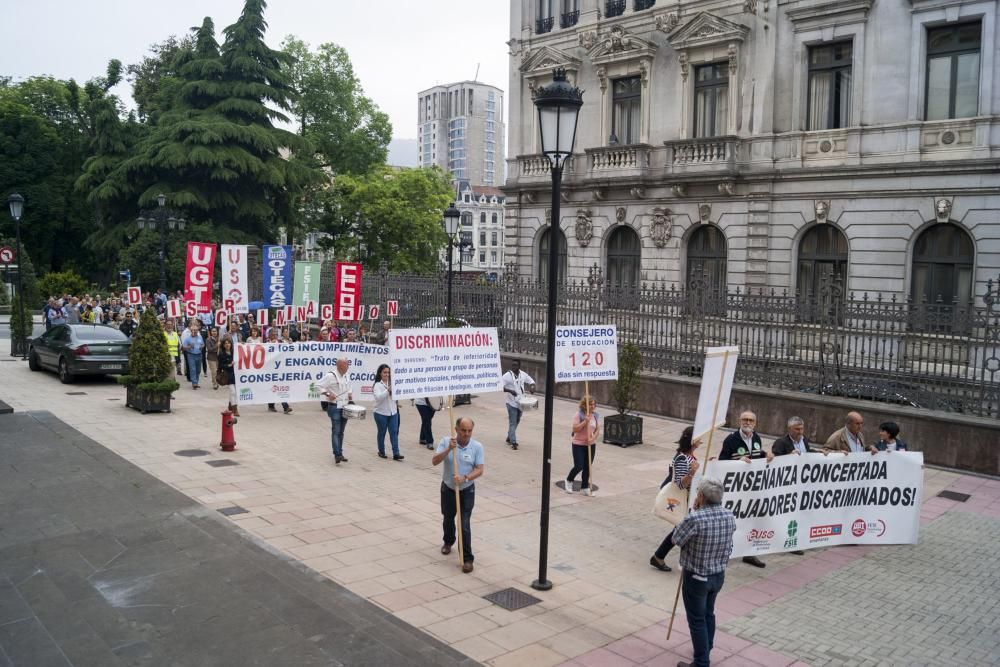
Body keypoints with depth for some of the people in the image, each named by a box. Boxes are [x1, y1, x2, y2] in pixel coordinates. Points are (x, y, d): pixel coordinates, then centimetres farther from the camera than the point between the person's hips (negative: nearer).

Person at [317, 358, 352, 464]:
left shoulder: (345, 376, 11)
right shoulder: (330, 376, -12)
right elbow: (319, 385, -11)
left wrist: (349, 393, 10)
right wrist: (328, 394, -18)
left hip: (345, 407, 7)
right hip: (335, 407, -7)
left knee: (341, 432, 12)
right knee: (336, 431, -11)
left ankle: (340, 454, 18)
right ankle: (337, 455, -14)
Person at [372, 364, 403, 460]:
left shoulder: (392, 383, 5)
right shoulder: (377, 385, -7)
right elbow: (378, 397, -22)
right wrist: (388, 390, -31)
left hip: (393, 412, 3)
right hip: (381, 413, -3)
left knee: (394, 432, -3)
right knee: (382, 433, 8)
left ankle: (396, 454, -5)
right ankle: (381, 452, 24)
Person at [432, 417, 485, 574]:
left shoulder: (477, 446, -14)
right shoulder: (446, 442, -12)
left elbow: (479, 470, -15)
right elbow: (434, 461, -20)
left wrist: (465, 478, -31)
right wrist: (448, 449, -34)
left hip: (467, 490, -2)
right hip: (448, 488, 2)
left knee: (465, 524, -9)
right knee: (448, 519, 22)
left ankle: (467, 558, 0)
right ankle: (448, 542, 51)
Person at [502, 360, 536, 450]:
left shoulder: (523, 375, 3)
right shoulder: (507, 376, -12)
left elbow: (531, 381, 17)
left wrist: (532, 387, -7)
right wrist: (510, 391, -30)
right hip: (512, 403, -6)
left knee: (516, 422, 16)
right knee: (512, 423, -6)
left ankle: (509, 438, 32)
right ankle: (513, 442, -7)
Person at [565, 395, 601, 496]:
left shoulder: (596, 416, 4)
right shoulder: (579, 415, -11)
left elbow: (598, 429, 0)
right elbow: (575, 429, -16)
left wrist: (593, 438, -18)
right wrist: (585, 421, -25)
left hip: (591, 445, 5)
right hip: (578, 444, -5)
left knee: (587, 467, 9)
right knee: (579, 466, -7)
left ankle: (585, 487, 22)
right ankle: (569, 480, 22)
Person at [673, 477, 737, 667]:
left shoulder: (695, 519, -29)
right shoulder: (729, 516, -8)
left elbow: (676, 539, -12)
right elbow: (729, 547, 5)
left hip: (696, 577, -7)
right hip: (719, 575, 7)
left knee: (697, 619, 8)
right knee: (709, 613, 25)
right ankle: (706, 650, 43)